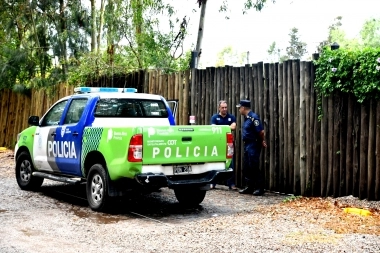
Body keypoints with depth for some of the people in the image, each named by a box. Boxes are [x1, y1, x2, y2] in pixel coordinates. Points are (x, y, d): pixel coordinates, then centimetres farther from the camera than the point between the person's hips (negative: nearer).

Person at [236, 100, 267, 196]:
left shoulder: (253, 117, -16)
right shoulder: (246, 118, 12)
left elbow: (261, 132, -20)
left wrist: (262, 141, -4)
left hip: (253, 146, -10)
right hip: (247, 145, 10)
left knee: (254, 167, -6)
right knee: (246, 168, 11)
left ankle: (259, 188, 3)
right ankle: (250, 187, 20)